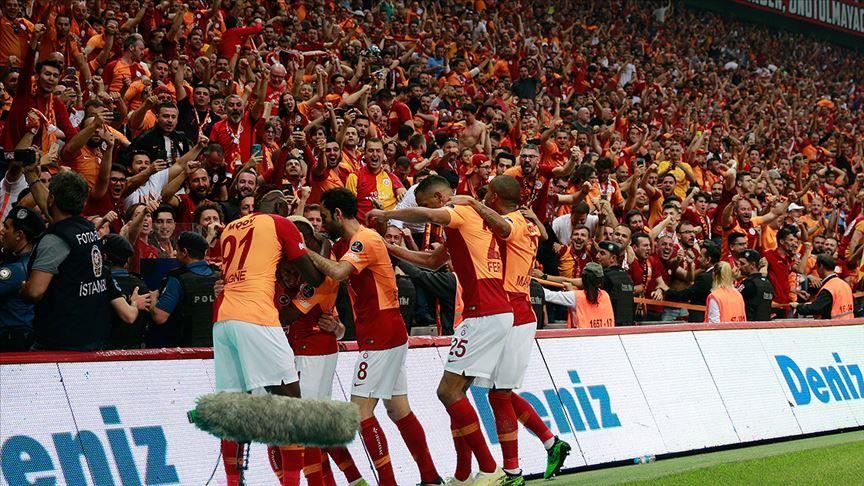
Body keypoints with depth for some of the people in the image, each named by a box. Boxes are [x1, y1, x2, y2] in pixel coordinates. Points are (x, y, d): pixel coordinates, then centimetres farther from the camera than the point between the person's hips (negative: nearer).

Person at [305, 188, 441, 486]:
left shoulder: (364, 240, -14)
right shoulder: (355, 241, 18)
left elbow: (338, 272, -31)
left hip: (381, 336, -10)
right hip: (390, 336, 10)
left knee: (361, 409, -11)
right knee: (398, 409, 12)